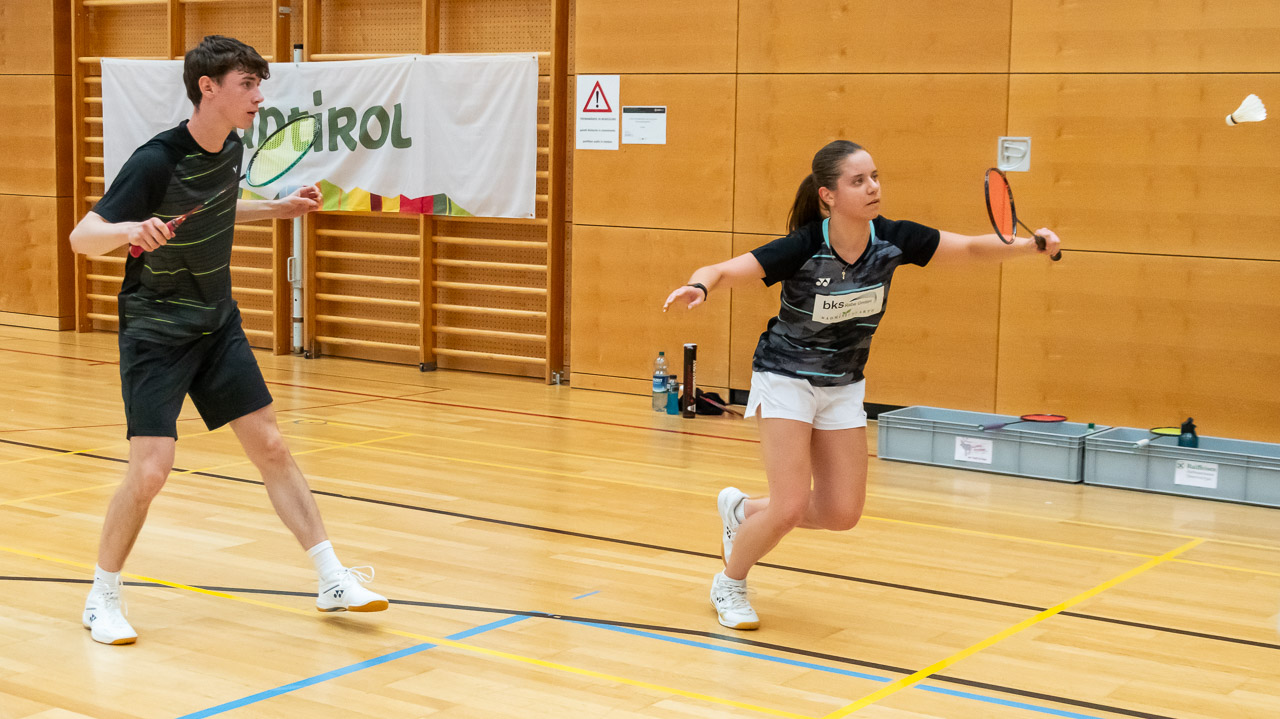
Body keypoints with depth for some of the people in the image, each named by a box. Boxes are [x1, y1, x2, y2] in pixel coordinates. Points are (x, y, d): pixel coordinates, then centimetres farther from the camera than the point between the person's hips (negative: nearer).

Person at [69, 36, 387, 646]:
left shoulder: (231, 149, -1)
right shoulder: (156, 161, -23)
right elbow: (80, 237, -24)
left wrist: (277, 208, 16)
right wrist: (129, 229, -43)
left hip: (218, 326, 6)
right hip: (155, 335, -6)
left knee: (270, 447, 5)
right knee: (149, 471, -12)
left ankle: (333, 580, 11)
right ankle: (102, 596, 10)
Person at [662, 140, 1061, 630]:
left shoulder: (892, 239, -14)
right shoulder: (801, 248, -26)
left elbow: (974, 248, -7)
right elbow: (720, 271, -27)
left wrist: (1031, 245, -22)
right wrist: (698, 287, -49)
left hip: (843, 386, 5)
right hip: (786, 378, -5)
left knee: (841, 513, 4)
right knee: (791, 507, -13)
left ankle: (742, 509, 30)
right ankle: (729, 584, 15)